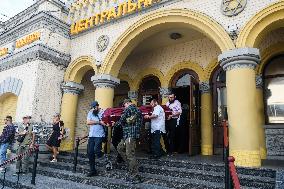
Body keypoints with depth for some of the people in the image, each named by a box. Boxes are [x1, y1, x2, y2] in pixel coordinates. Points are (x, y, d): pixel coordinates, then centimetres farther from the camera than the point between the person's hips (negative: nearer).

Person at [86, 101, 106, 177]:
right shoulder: (90, 113, 10)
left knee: (96, 150, -20)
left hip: (99, 135, -5)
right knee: (90, 153, 5)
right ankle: (92, 171, 18)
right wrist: (98, 122, -11)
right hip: (91, 135, 5)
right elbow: (88, 122, -4)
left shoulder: (103, 113, -1)